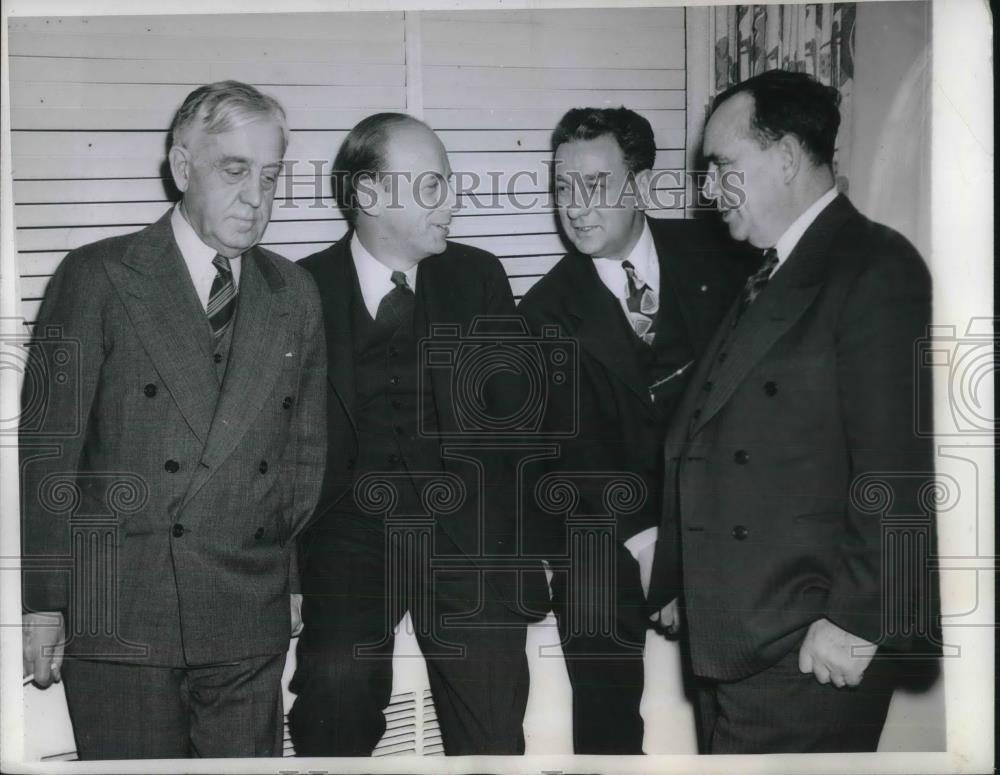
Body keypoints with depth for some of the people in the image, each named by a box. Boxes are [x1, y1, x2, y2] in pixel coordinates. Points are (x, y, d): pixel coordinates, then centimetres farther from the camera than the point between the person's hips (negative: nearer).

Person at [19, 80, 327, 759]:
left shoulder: (295, 294, 10)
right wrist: (42, 603, -6)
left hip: (251, 623, 3)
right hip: (119, 618, -3)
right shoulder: (96, 277, -2)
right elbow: (48, 447, -4)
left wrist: (295, 580, 11)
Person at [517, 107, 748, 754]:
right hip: (606, 533, -1)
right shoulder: (547, 312, -5)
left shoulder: (708, 255, 0)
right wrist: (643, 540, -22)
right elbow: (579, 450, -10)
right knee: (606, 710, 3)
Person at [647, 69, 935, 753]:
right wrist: (681, 584, 15)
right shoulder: (767, 279, 17)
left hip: (808, 651, -8)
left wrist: (859, 620, -17)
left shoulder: (876, 268, -10)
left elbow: (896, 464, -17)